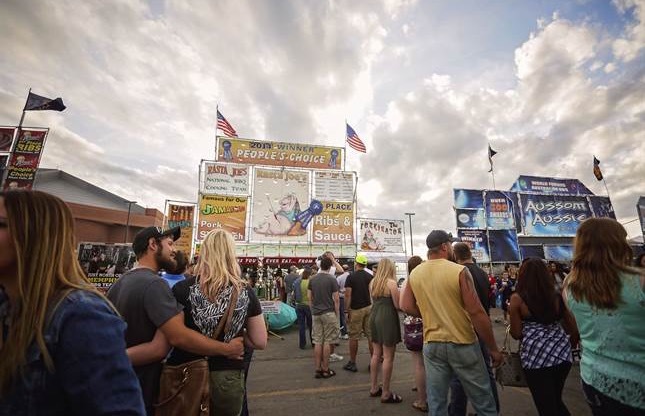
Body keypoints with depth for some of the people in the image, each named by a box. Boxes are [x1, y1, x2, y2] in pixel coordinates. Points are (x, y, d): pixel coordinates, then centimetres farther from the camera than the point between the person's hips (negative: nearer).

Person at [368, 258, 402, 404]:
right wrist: (400, 294, 7)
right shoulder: (391, 282, -12)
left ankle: (374, 388, 27)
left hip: (374, 317, 7)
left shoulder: (372, 282, 7)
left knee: (376, 354, 17)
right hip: (387, 319, -7)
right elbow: (398, 305, -11)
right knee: (388, 357, 3)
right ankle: (386, 393, 12)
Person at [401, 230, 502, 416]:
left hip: (432, 344, 4)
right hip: (463, 344, -3)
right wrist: (493, 348, -5)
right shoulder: (459, 271, -14)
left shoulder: (414, 274, -1)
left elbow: (406, 306, 2)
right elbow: (476, 312, -14)